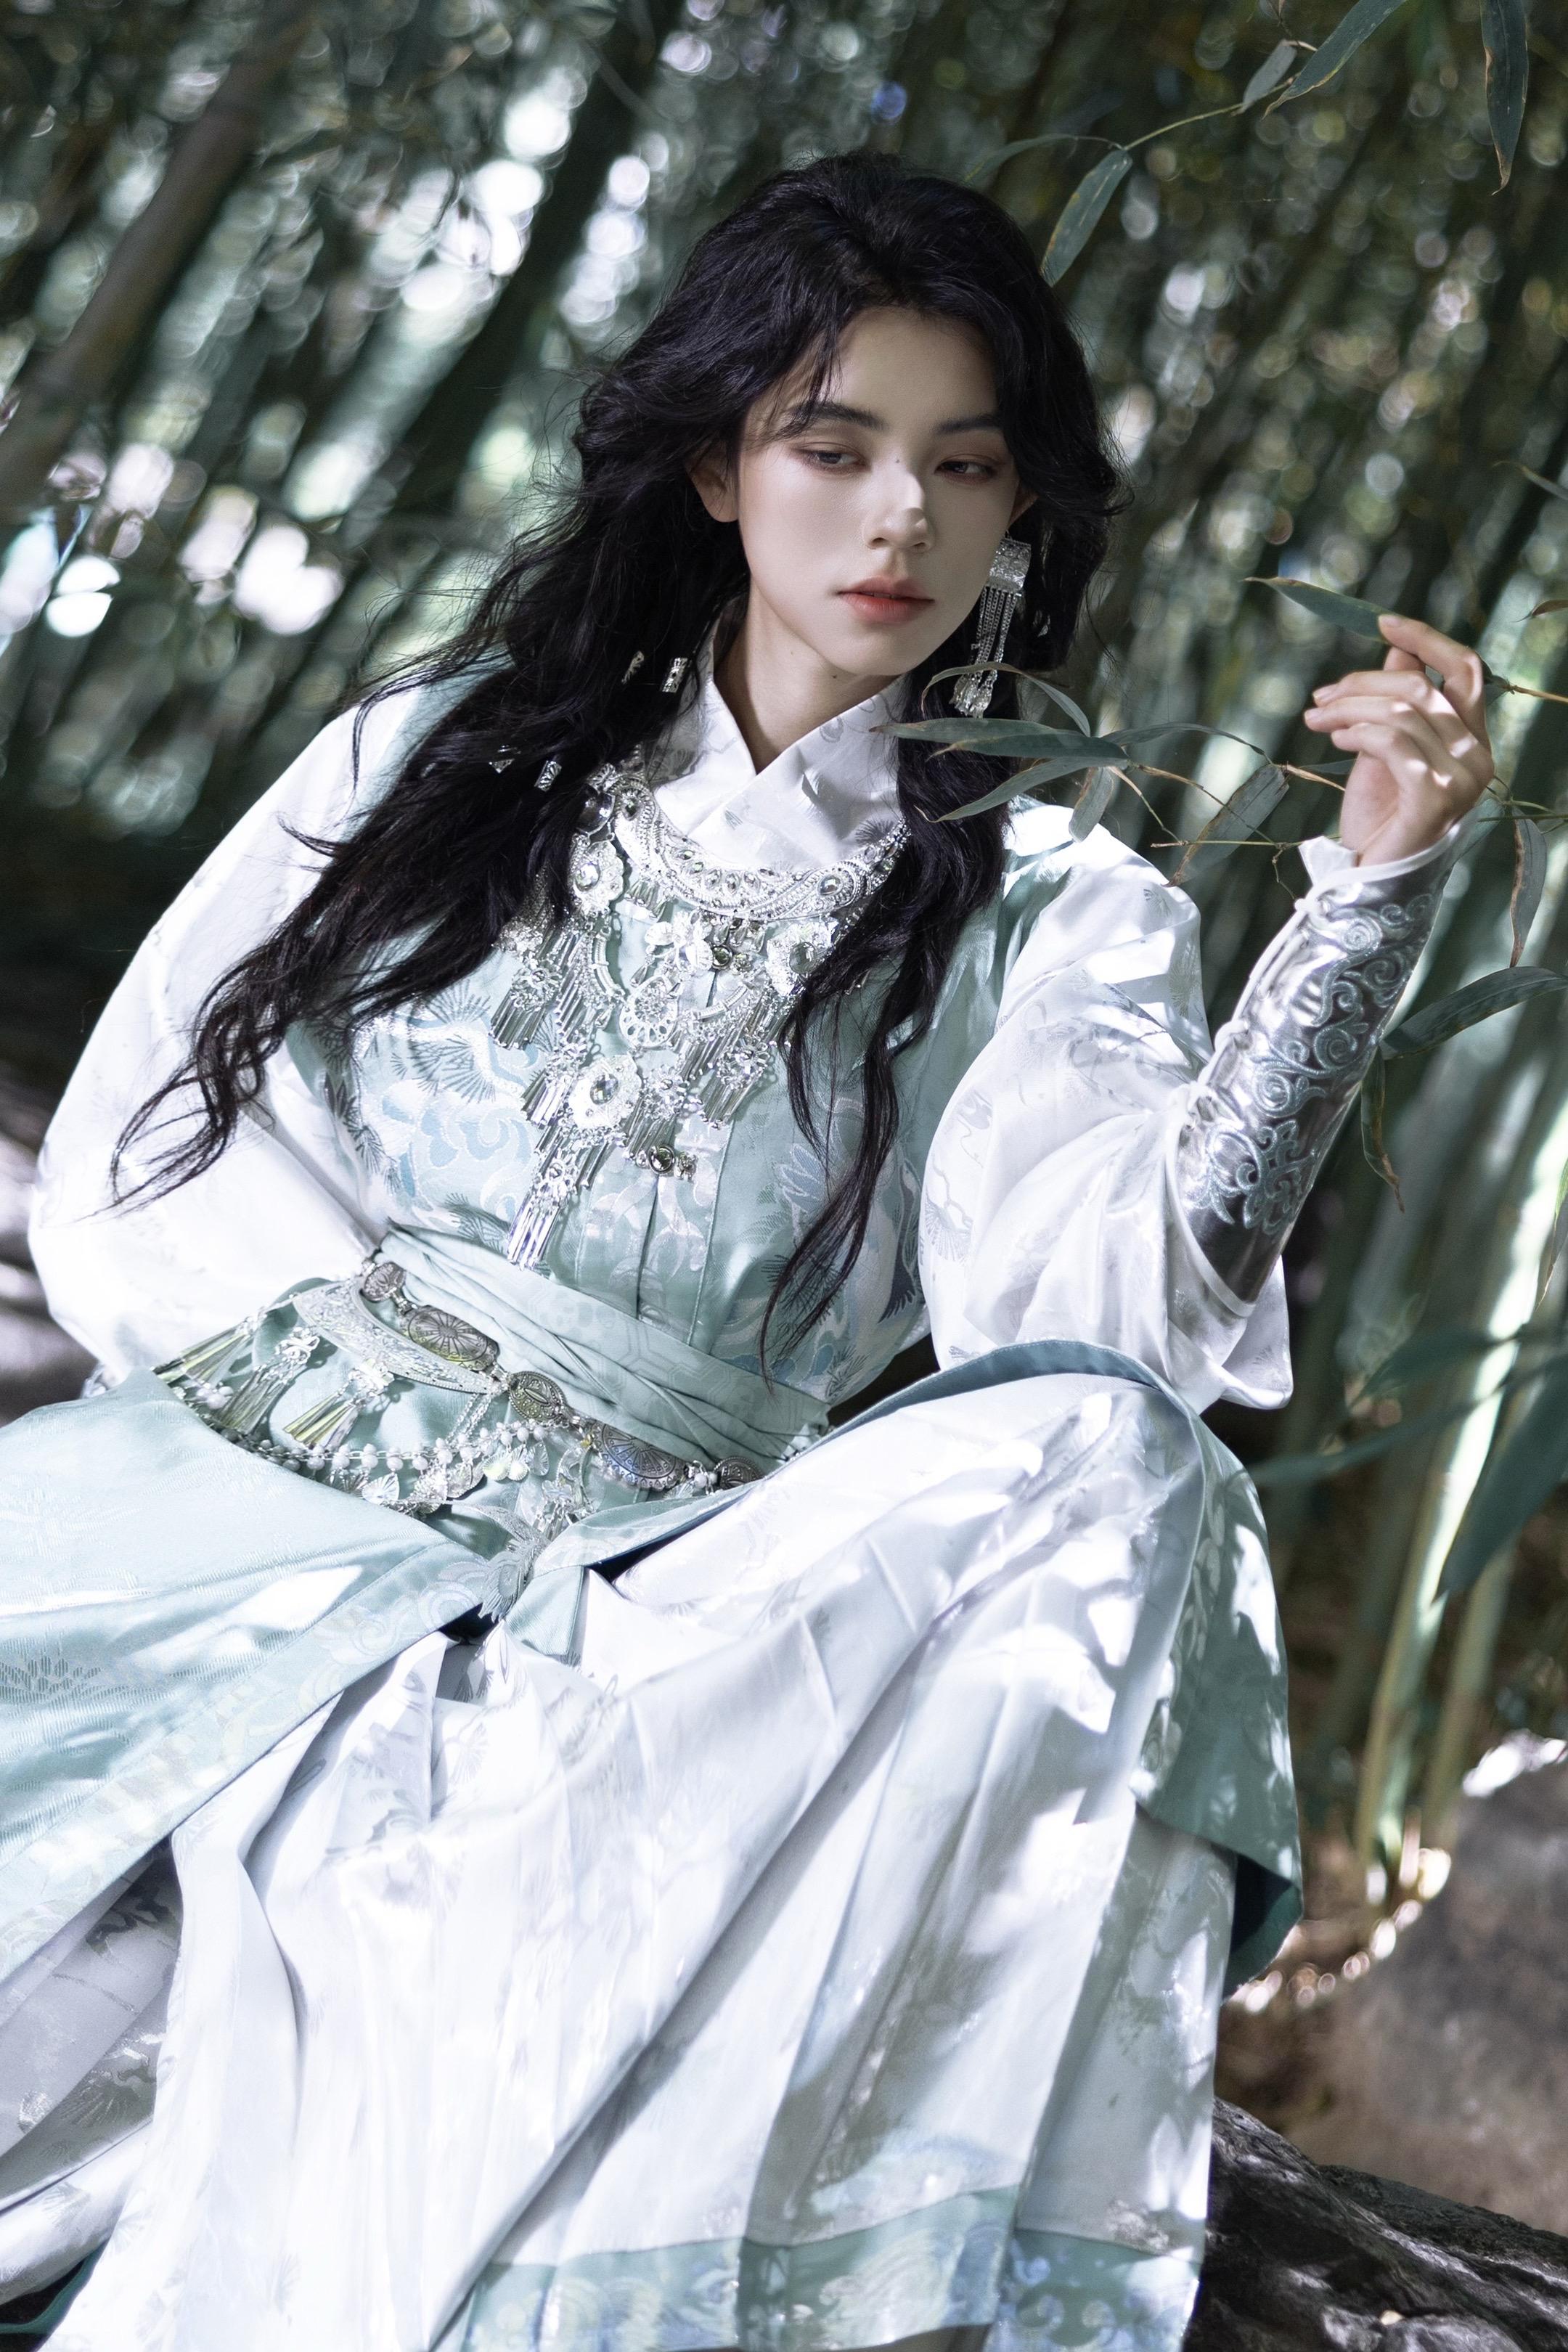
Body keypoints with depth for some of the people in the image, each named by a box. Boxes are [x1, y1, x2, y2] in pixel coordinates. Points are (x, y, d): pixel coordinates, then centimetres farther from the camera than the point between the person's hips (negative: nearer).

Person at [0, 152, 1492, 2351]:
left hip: (644, 1605, 0)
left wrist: (1373, 889, -19)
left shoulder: (1050, 917, 11)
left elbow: (1121, 1304, -9)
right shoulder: (448, 757, 17)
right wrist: (504, 1470, -6)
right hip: (236, 1505, 0)